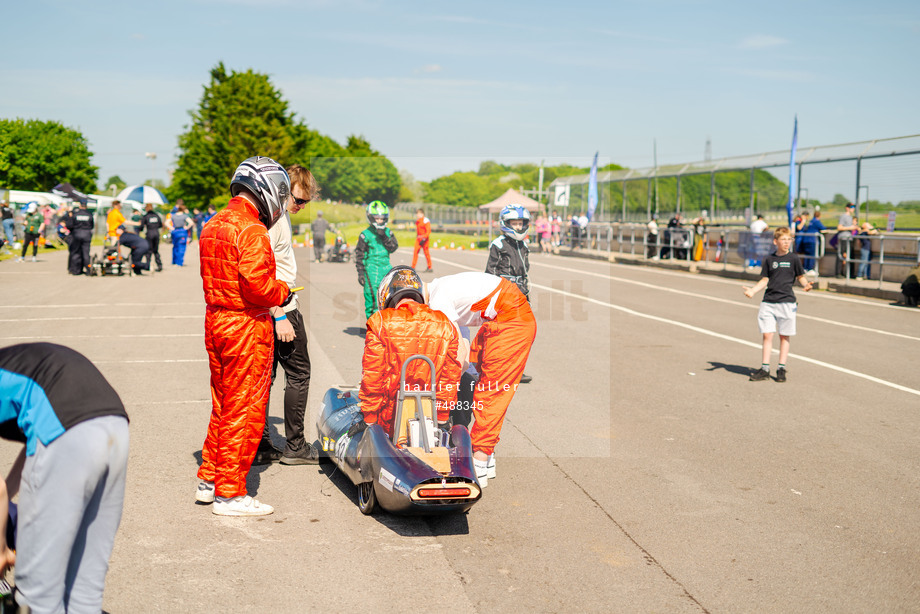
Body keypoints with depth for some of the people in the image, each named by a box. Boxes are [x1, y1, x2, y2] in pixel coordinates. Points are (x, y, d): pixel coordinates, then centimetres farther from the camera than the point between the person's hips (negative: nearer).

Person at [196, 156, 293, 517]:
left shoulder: (213, 226, 12)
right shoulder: (251, 231, -17)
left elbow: (212, 280, 14)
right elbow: (255, 284, -25)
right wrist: (283, 293, -6)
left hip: (216, 321, 9)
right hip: (247, 326, -9)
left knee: (223, 406, 19)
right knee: (244, 411, -1)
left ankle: (209, 480, 28)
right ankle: (230, 493, 6)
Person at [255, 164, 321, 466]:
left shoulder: (280, 213, 15)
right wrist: (279, 316, -24)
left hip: (271, 310, 10)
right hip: (280, 309, -10)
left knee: (264, 374, 10)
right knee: (299, 374, -1)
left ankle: (261, 446, 15)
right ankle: (295, 447, 6)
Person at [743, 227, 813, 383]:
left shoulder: (793, 258, 1)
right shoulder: (769, 259, 7)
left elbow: (800, 277, 4)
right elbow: (764, 280, 11)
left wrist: (806, 284, -17)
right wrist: (752, 290, -3)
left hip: (787, 302, -2)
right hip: (768, 302, 2)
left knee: (784, 336, 4)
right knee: (767, 335, 0)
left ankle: (781, 368, 13)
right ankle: (765, 369, 6)